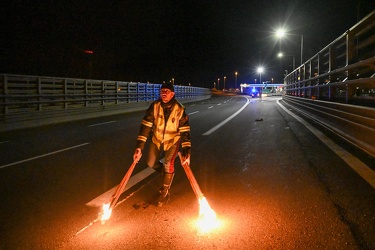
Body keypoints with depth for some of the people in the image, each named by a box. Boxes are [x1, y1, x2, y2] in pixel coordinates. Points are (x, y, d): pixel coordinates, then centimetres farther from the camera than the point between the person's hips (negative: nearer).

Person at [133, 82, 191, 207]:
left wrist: (187, 151, -30)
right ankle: (166, 173, 40)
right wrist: (139, 147, -29)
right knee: (151, 163, 7)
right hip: (157, 139, 3)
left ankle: (165, 192, 7)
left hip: (173, 140, -3)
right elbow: (145, 126, -22)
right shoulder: (154, 106, -21)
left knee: (168, 164, -15)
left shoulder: (180, 109, -25)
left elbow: (185, 131, -21)